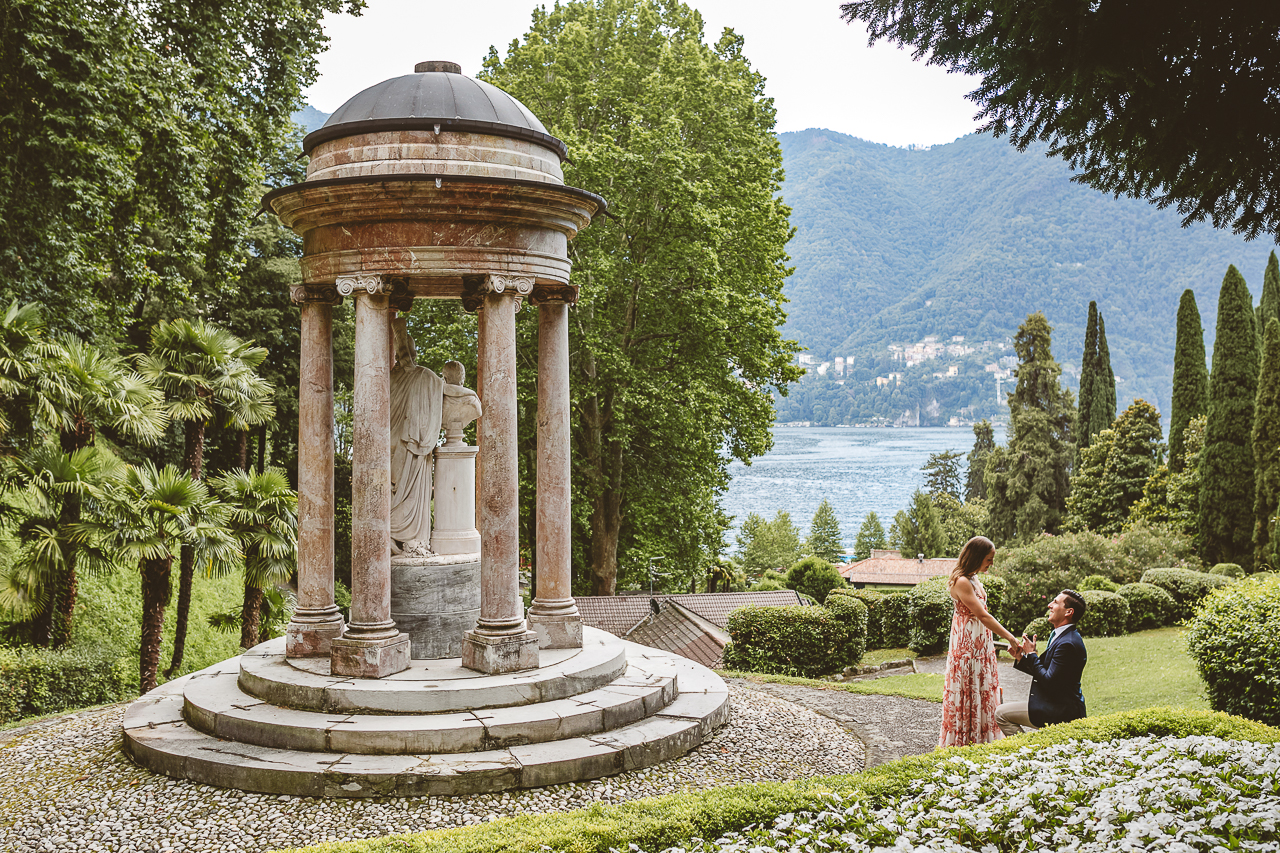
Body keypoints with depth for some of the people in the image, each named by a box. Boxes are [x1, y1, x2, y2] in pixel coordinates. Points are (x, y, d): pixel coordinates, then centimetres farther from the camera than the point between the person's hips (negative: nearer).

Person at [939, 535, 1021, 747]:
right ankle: (962, 743, 6)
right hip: (967, 647, -9)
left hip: (980, 646, 9)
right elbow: (983, 616, -22)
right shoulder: (961, 582, -20)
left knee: (982, 693, 11)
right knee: (968, 693, -2)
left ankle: (981, 741, 18)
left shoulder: (974, 579, 9)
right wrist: (1011, 638, -20)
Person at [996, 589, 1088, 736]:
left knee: (1001, 713, -7)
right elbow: (1044, 671, 16)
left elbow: (1049, 682, -24)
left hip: (1062, 712, -11)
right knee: (1002, 711, 21)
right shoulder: (1059, 636, 11)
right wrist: (1021, 657, 3)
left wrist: (1031, 654, -14)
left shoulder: (1067, 643, -23)